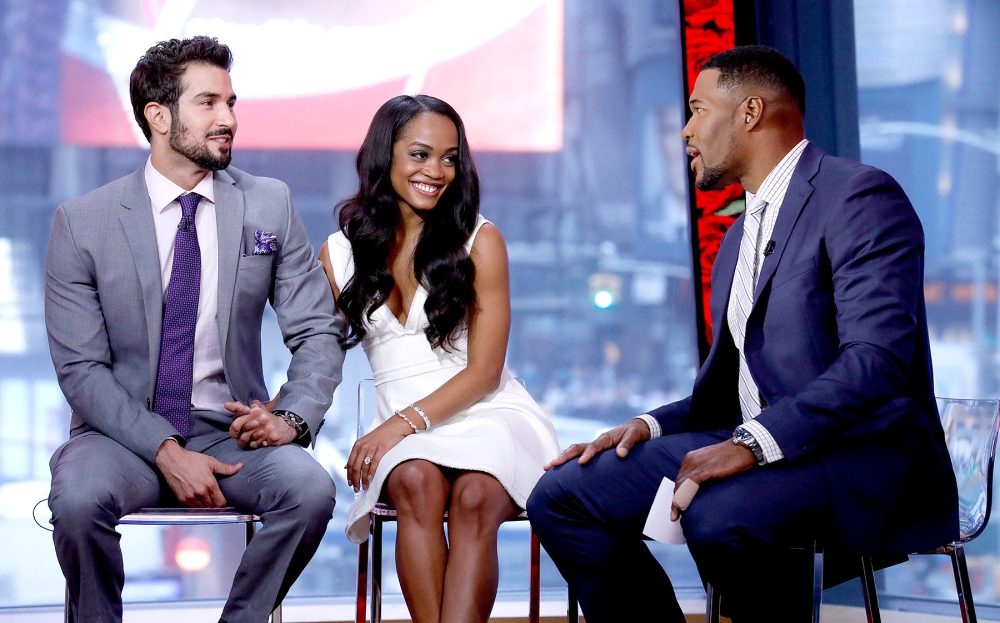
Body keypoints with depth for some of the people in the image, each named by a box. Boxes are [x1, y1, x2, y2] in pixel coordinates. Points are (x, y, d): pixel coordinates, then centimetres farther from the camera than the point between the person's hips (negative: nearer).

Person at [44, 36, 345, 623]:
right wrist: (165, 451, -19)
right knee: (79, 497, -34)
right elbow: (82, 369, -6)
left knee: (309, 486, -29)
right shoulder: (83, 222, -2)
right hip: (125, 434, -2)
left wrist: (292, 417, -14)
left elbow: (318, 332, 6)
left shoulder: (270, 205, 5)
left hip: (231, 429, 2)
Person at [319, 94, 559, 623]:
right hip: (403, 437, 2)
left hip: (489, 416, -1)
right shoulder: (340, 253, 12)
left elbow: (484, 371, -1)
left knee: (475, 496, -34)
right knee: (416, 480, -33)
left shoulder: (479, 241, 3)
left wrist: (405, 421, -15)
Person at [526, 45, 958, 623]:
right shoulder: (740, 236, 23)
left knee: (719, 517, -38)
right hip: (750, 445, 9)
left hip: (862, 452, -9)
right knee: (562, 498, -3)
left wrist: (755, 443, -28)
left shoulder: (859, 196, -8)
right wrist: (651, 425, 1)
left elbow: (877, 356, -21)